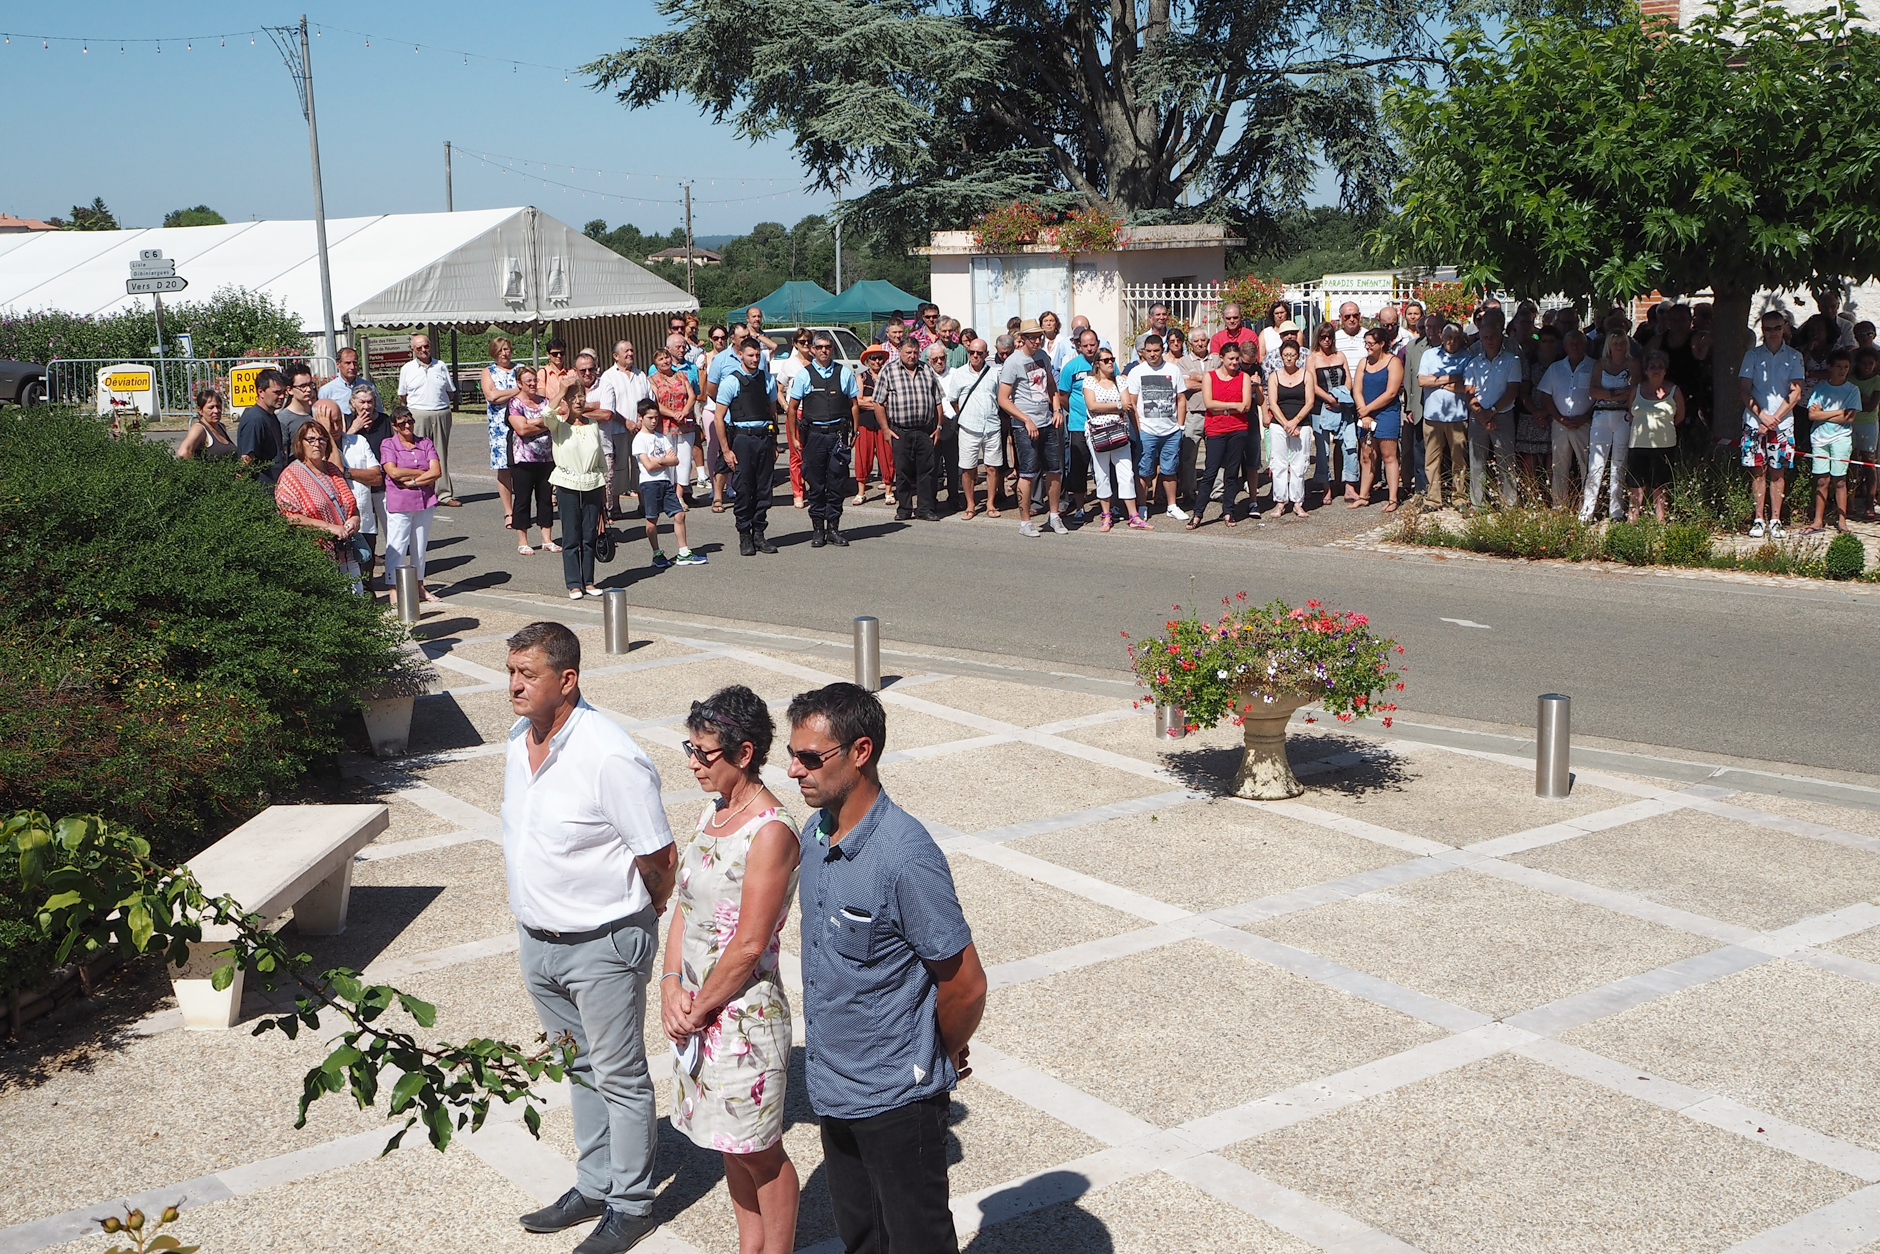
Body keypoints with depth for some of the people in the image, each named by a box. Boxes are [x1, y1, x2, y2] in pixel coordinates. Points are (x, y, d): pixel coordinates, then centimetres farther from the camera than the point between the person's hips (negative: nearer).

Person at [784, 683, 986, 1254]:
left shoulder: (905, 855, -26)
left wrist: (946, 1058, -4)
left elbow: (965, 986, -19)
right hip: (833, 1089, 8)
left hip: (897, 1099, -7)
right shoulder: (814, 834, 0)